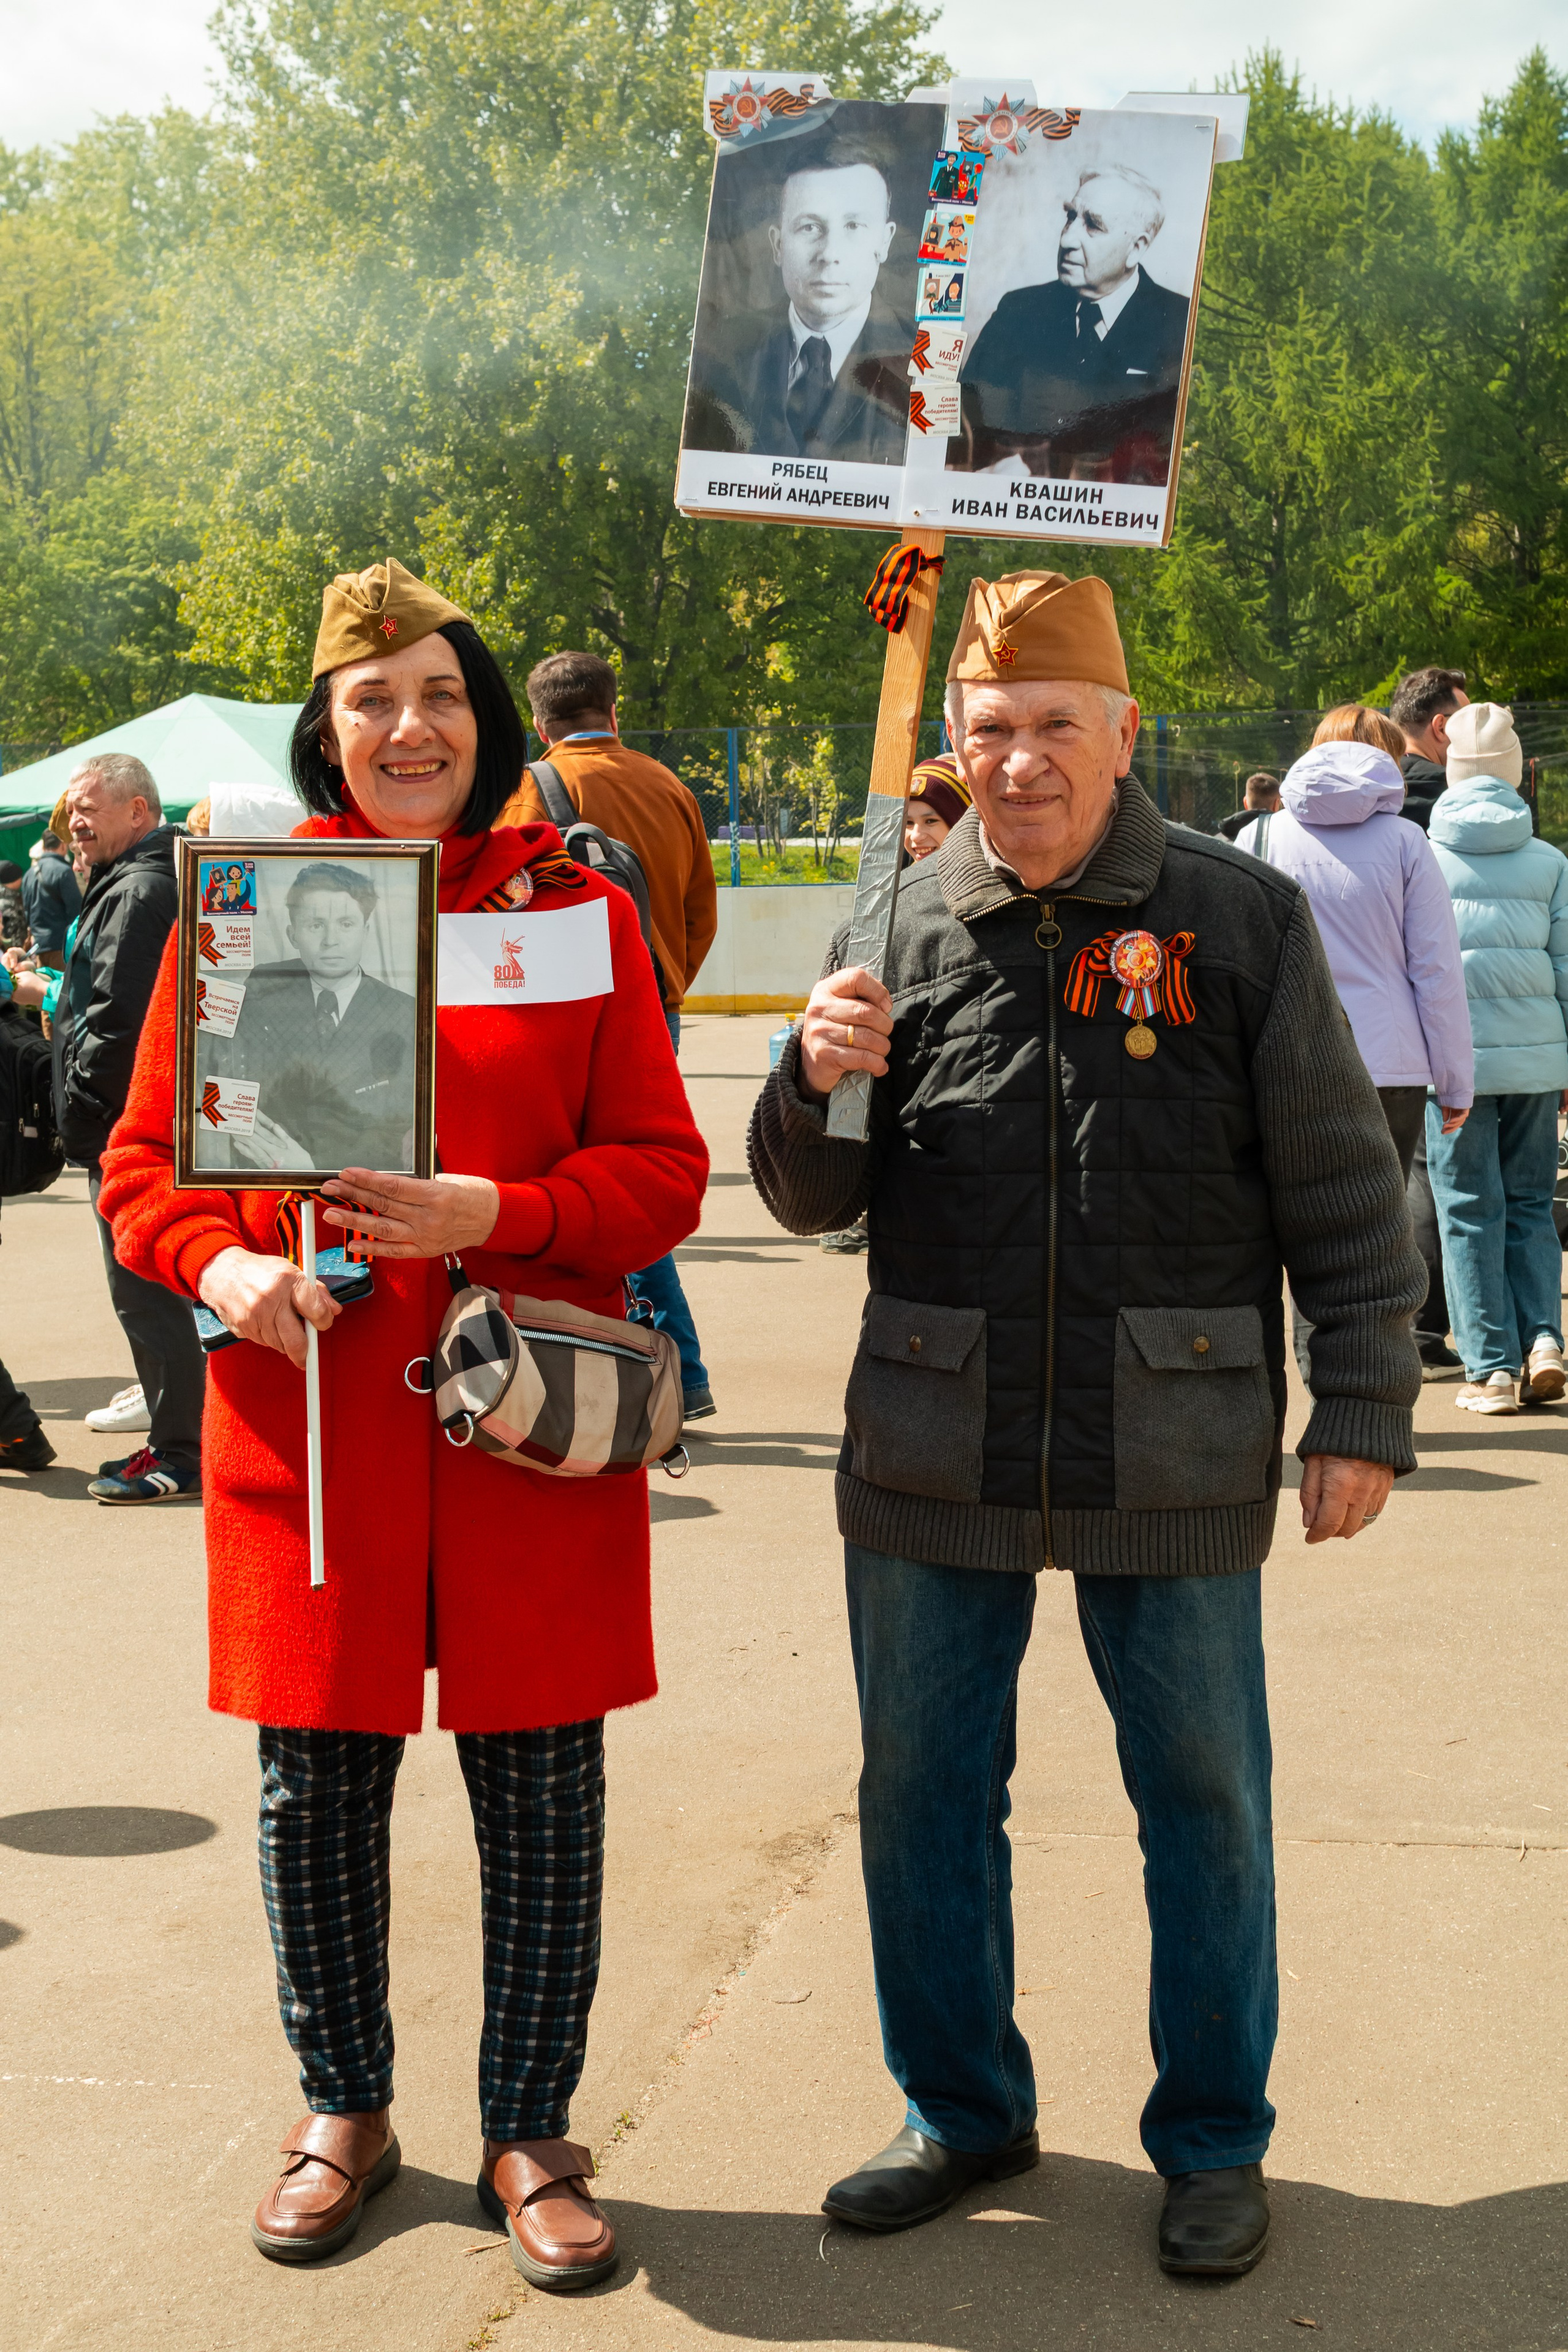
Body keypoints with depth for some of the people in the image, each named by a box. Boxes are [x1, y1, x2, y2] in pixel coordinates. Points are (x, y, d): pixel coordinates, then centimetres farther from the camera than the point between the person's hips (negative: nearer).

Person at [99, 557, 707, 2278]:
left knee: (541, 1786, 5)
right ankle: (344, 2113, 32)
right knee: (317, 1785, 10)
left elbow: (663, 1171, 1)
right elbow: (144, 1159, 8)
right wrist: (221, 1262, -13)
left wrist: (488, 1214, -15)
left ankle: (529, 2134, 24)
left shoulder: (577, 910, 3)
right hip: (304, 1416, 1)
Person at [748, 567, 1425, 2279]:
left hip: (1175, 1467, -2)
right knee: (922, 1791, 12)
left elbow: (1340, 1191, 2)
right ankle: (963, 2108, 32)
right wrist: (817, 1085, -12)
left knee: (1203, 1799, 9)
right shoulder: (905, 927, 4)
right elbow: (811, 1202, 9)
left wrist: (1364, 1412, -1)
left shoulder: (1241, 919, -2)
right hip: (933, 1461, 3)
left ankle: (1214, 2138, 28)